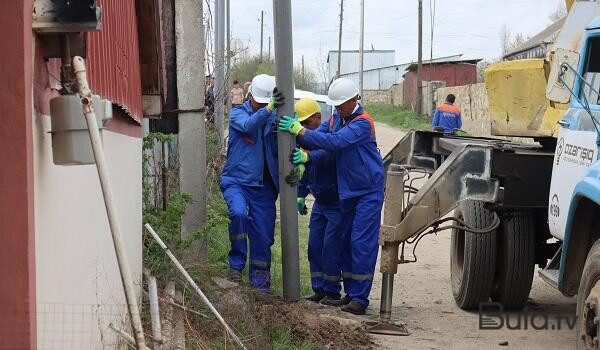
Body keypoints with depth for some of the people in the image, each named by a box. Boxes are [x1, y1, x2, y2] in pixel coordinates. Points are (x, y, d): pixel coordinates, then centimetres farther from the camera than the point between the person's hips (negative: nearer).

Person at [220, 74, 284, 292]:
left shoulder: (273, 118, 8)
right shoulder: (238, 114, 1)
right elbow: (249, 125, -23)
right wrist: (268, 108, -39)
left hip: (264, 186, 3)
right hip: (237, 181, -3)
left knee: (263, 237, 4)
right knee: (239, 213, -31)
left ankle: (260, 284, 18)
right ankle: (236, 264, -13)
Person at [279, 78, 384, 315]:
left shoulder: (363, 122, -19)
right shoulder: (336, 118, 8)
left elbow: (335, 142, -30)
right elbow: (319, 135, -1)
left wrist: (300, 132, -32)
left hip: (368, 191, -8)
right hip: (347, 191, 8)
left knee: (362, 243, -10)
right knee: (346, 241, 11)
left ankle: (359, 298, -8)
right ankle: (351, 292, 19)